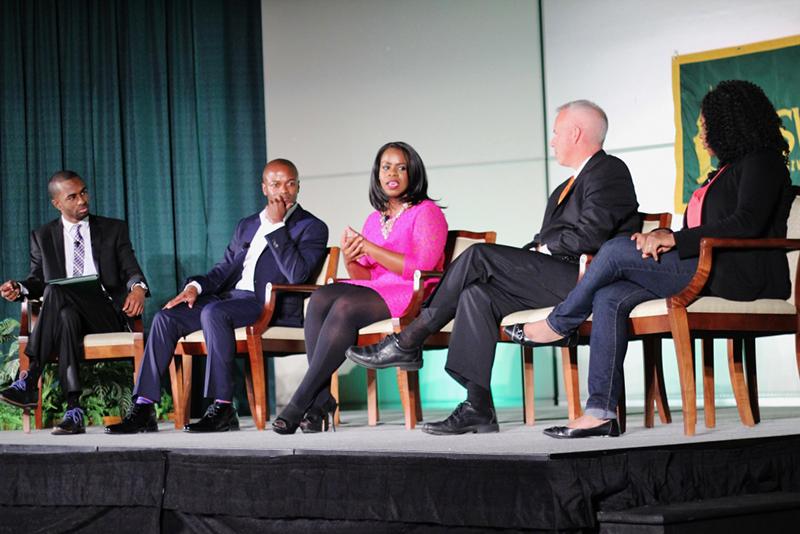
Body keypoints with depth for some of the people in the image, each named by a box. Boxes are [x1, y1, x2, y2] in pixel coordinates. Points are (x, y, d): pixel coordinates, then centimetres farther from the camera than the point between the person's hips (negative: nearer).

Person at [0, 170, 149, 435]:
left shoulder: (114, 229, 15)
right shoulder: (43, 236, 19)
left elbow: (131, 271, 8)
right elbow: (37, 281, 18)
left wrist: (138, 287, -17)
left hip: (108, 315, -2)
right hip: (67, 313, 2)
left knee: (56, 291, -33)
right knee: (66, 315, -38)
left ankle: (30, 379, -39)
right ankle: (73, 409, -47)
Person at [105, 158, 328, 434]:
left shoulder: (312, 228, 2)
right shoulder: (246, 225, 24)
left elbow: (297, 274, -14)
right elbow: (223, 269, 22)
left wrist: (277, 225, -12)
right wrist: (196, 286, 1)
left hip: (272, 307, -7)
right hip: (231, 298, 7)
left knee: (214, 312, -35)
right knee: (165, 318, -12)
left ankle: (223, 408, -32)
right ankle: (143, 409, -13)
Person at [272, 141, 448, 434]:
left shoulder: (427, 212, 1)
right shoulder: (374, 220, 21)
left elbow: (421, 267, -13)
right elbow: (365, 277, 18)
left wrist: (369, 248, -13)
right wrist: (351, 262, -6)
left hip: (411, 295, -7)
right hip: (376, 290, 7)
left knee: (345, 306, -32)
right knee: (320, 298, -23)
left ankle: (300, 402, -31)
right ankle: (321, 401, -29)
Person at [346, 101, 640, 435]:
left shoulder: (609, 171, -3)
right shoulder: (567, 187, 28)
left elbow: (591, 235, -17)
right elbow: (544, 242, 23)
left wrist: (546, 246, -4)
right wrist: (535, 250, 2)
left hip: (584, 278, -9)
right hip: (560, 278, 9)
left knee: (479, 256, -16)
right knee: (477, 294, -10)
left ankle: (407, 344, -9)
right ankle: (477, 409, -15)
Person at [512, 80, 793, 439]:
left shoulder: (761, 162, -3)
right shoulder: (729, 167, 28)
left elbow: (747, 223, -19)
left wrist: (674, 238, -18)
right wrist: (664, 237, -1)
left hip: (736, 274, -10)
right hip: (704, 266, 10)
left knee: (617, 250, -16)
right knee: (610, 298, -10)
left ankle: (559, 324, 6)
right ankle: (600, 412, -15)